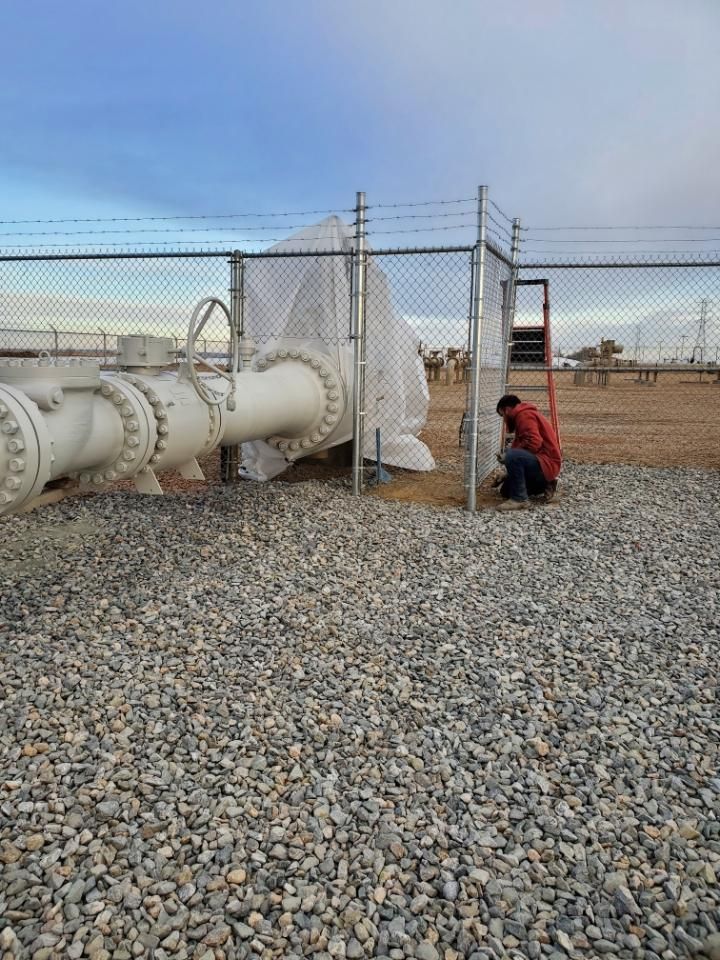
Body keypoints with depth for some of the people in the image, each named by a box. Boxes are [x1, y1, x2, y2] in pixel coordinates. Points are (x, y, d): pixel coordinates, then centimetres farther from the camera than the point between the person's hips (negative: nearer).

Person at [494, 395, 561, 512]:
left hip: (546, 464, -11)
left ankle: (520, 499, -23)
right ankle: (544, 485, 16)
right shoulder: (524, 414, 21)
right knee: (506, 491, 14)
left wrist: (507, 456, -17)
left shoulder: (524, 414, -13)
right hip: (541, 462, 11)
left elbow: (534, 443, -25)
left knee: (512, 456, -35)